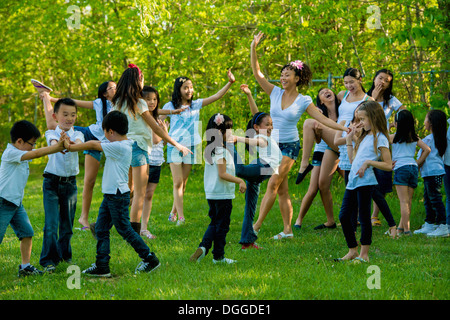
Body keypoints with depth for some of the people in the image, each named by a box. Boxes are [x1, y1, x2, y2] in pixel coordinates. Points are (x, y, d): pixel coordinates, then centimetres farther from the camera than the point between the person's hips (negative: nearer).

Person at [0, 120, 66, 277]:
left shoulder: (22, 154, 12)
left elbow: (44, 151, 10)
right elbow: (36, 154, -25)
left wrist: (59, 145, -8)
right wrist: (58, 146, -23)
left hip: (16, 202, 9)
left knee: (27, 233, 3)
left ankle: (25, 266, 9)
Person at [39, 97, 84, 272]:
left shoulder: (77, 134, 1)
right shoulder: (52, 133, -3)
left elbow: (79, 142, -23)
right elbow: (53, 142, -26)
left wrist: (71, 143, -47)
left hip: (70, 183, 2)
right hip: (52, 181, -2)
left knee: (67, 222, 11)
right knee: (51, 223, -8)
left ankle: (65, 254, 30)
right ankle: (49, 259, -1)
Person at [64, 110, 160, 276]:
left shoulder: (119, 147, -19)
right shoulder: (122, 145, 8)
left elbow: (93, 145, -14)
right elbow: (96, 145, 19)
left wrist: (70, 147, -7)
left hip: (118, 196, -9)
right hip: (109, 195, 9)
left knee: (125, 230, 0)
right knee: (101, 229, 8)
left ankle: (150, 259, 10)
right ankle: (101, 266, 10)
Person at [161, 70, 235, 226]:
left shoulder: (196, 105, 6)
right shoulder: (170, 106, 0)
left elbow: (216, 96, 0)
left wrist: (230, 83, -10)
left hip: (191, 147, 3)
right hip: (174, 147, -3)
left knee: (183, 183, 7)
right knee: (178, 183, -7)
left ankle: (173, 212, 21)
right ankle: (180, 217, -9)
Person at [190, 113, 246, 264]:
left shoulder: (209, 149, 10)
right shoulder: (221, 151, -17)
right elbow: (222, 174, -21)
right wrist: (240, 181, -17)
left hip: (210, 194, 8)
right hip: (223, 194, -8)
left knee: (214, 223, 17)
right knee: (222, 225, 3)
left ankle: (203, 247, -1)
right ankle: (218, 256, 10)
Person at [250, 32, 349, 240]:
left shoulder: (303, 101, -3)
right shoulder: (275, 93, 4)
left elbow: (323, 119, 0)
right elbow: (257, 73, 0)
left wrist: (345, 129, -8)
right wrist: (253, 47, -7)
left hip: (290, 146, -4)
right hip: (272, 144, 4)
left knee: (273, 184, -12)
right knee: (282, 190, 5)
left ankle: (256, 226, -12)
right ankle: (287, 230, 9)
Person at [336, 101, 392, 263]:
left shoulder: (380, 138, -5)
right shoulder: (364, 137, 21)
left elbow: (388, 165, -10)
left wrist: (369, 162, -19)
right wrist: (349, 141, 20)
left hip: (365, 181, -9)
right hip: (353, 181, 9)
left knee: (364, 217, -4)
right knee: (344, 216, 7)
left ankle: (364, 254, 4)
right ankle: (352, 251, 17)